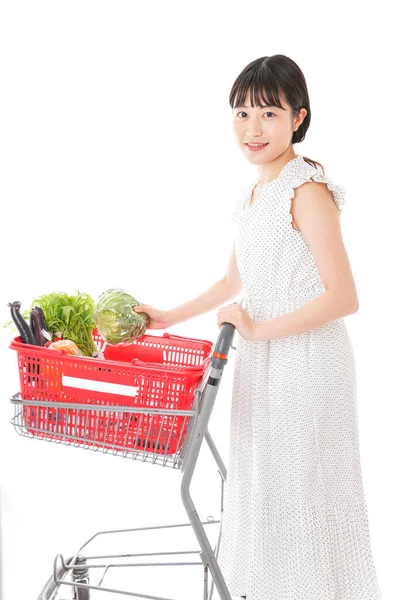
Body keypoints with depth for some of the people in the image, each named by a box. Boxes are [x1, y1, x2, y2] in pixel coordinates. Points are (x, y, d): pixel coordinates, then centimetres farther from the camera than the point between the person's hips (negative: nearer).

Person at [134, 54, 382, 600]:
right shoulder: (251, 195, 9)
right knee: (257, 481, 19)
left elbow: (343, 298, -21)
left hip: (307, 358, -8)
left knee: (301, 485, 4)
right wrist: (170, 318, 21)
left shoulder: (308, 191, -16)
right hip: (261, 360, 8)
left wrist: (258, 330, -19)